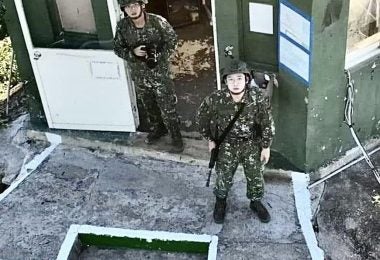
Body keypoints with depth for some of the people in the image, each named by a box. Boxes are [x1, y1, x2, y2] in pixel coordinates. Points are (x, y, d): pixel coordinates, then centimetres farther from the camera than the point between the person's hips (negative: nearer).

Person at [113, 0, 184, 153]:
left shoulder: (158, 21, -17)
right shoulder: (122, 26, -10)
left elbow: (172, 39, -6)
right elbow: (117, 48, -1)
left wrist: (160, 56, -20)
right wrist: (132, 52, -21)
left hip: (160, 72, -3)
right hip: (139, 75, 3)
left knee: (167, 107, 2)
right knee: (148, 106, 21)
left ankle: (176, 137, 19)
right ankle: (157, 129, 45)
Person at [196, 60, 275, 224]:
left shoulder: (257, 97, -22)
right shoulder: (216, 99, -23)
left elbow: (267, 123, -8)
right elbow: (201, 117, -5)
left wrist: (266, 147, -3)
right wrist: (210, 140, 2)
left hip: (252, 143, 1)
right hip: (227, 144, 0)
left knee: (256, 177, 12)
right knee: (223, 178, 10)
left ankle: (256, 202, 42)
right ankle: (220, 202, 42)